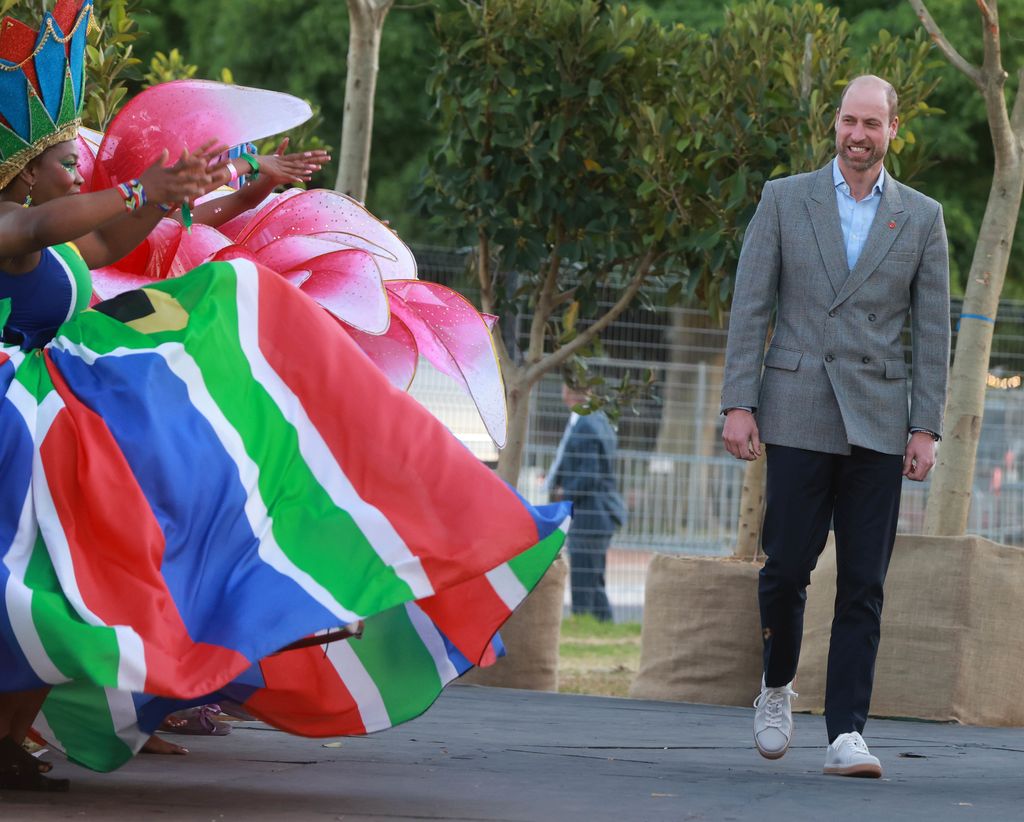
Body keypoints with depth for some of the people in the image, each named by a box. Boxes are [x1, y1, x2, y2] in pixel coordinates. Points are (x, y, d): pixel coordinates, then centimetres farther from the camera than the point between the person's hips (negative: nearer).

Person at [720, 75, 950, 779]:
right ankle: (778, 688, 25)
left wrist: (927, 428, 0)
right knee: (787, 567, -1)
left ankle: (846, 734, -3)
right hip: (797, 415, -1)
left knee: (864, 586, -3)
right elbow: (750, 308, 4)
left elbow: (932, 329, 7)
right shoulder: (785, 199, 6)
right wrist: (738, 403, -4)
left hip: (877, 422, 1)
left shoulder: (922, 217, 9)